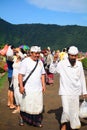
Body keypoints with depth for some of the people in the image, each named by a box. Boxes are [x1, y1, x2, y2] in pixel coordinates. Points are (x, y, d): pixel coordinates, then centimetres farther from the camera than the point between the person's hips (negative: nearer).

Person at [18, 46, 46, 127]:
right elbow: (20, 75, -11)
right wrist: (21, 86, -18)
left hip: (38, 88, 5)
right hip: (28, 89, -5)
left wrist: (43, 85, 11)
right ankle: (22, 118, 25)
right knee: (26, 105, 0)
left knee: (38, 105, 6)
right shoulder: (25, 62, -7)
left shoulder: (40, 62, 11)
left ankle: (37, 121, 19)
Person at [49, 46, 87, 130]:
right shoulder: (62, 64, -11)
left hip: (76, 92, 4)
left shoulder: (79, 64, 0)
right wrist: (54, 61, -26)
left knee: (75, 111, 13)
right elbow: (52, 70, -11)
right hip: (65, 91, -4)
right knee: (66, 111, -11)